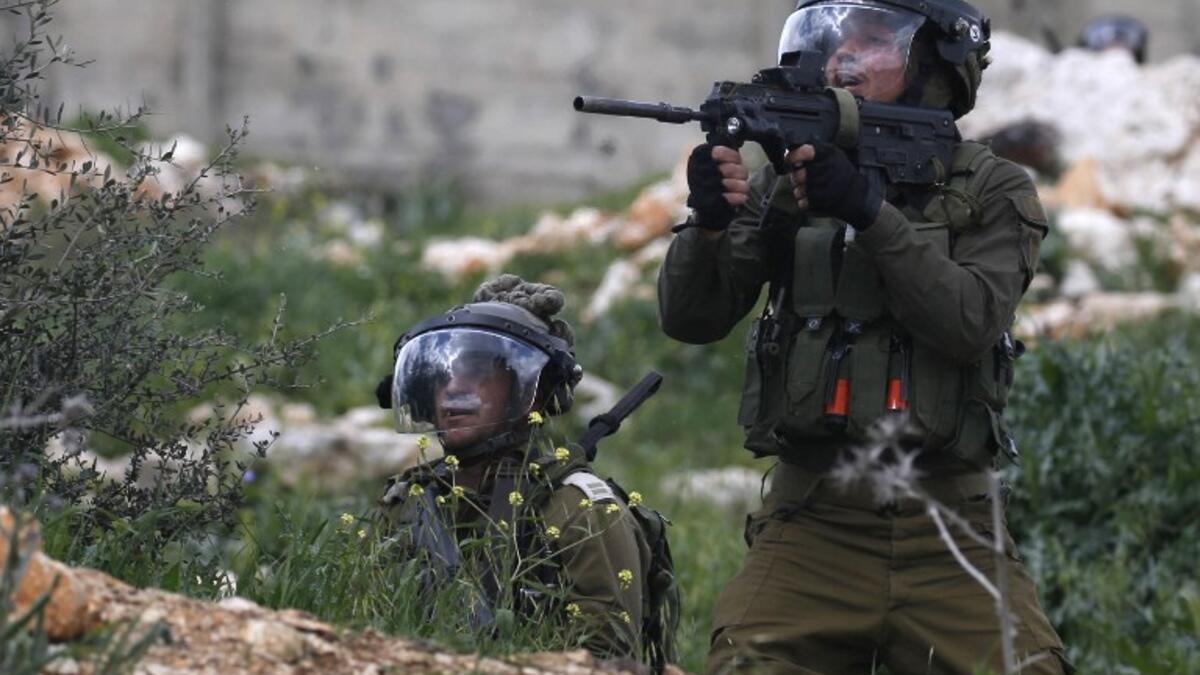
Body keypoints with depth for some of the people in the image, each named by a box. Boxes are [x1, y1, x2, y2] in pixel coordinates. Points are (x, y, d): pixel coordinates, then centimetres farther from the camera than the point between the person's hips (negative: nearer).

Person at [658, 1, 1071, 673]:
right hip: (812, 527, 1)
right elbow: (691, 318, 3)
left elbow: (970, 324, -11)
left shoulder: (992, 190, 5)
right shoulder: (782, 185, 11)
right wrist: (709, 220, -17)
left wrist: (870, 212, -21)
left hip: (947, 535, -1)